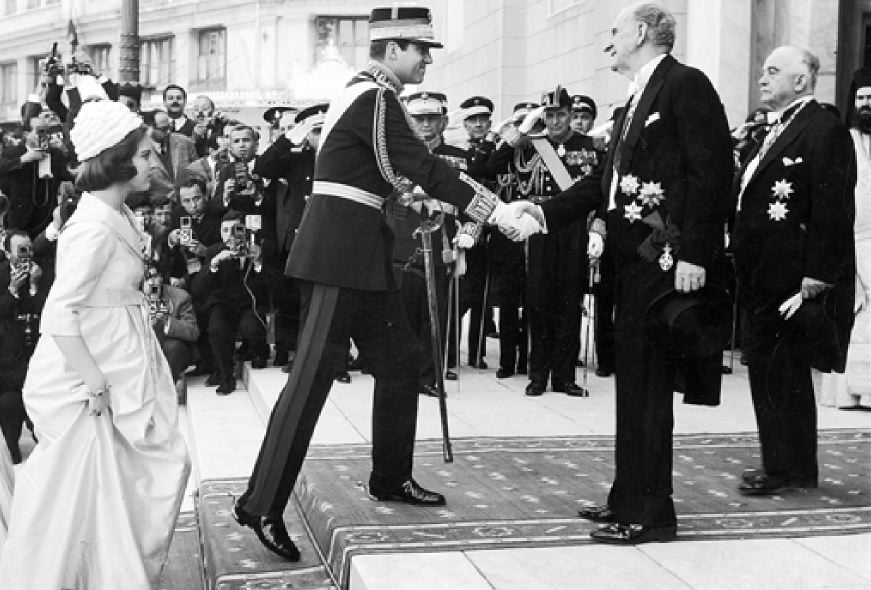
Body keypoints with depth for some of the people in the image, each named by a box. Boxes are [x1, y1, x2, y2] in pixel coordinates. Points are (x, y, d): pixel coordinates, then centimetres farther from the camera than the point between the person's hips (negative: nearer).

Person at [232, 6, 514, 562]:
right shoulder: (375, 98, -14)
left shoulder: (363, 93, 17)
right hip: (340, 252, -10)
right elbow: (426, 168, -20)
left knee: (401, 358, 15)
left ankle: (391, 477, 27)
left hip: (361, 252, 10)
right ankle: (262, 504, -4)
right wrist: (498, 212, -18)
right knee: (314, 372, -9)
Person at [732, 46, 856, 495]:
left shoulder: (825, 130, -11)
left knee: (780, 374, -2)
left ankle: (786, 468, 10)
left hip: (792, 282, -9)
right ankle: (793, 467, 26)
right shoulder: (776, 131, 18)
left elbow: (831, 212, -18)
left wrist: (813, 283, -22)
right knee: (770, 370, 14)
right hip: (763, 281, 9)